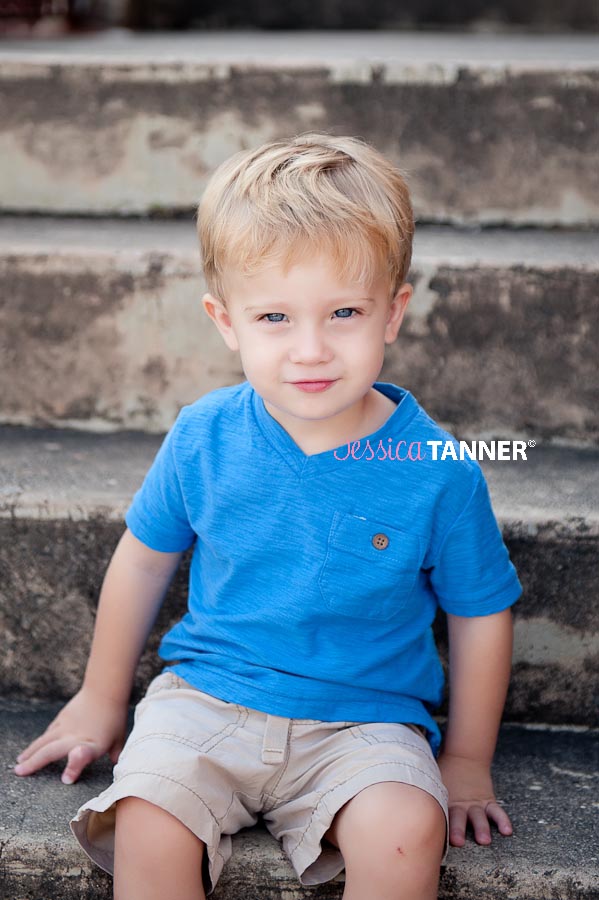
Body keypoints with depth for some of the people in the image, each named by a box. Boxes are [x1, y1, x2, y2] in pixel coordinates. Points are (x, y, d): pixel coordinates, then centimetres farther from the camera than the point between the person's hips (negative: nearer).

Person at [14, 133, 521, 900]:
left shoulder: (437, 471, -12)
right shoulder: (204, 438, -6)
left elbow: (481, 613, 3)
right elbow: (143, 558, 10)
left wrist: (466, 761, 8)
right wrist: (102, 701, 19)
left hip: (363, 719, -1)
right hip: (207, 696, 1)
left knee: (405, 832, -29)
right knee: (147, 830, -25)